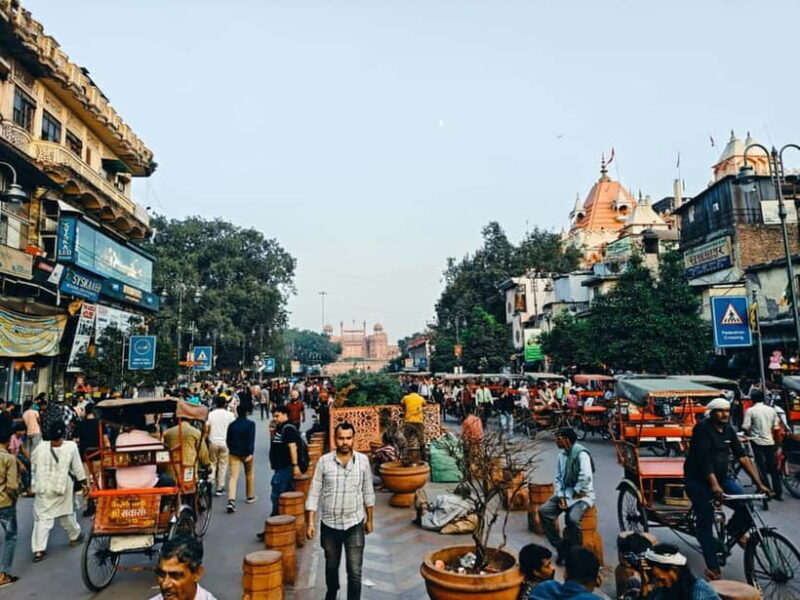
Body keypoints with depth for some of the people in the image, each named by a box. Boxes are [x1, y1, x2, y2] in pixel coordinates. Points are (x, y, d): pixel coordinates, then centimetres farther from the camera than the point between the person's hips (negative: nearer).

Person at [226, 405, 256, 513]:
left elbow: (228, 440, 7)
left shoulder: (232, 425, 2)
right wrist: (250, 453, -17)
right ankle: (250, 496, 30)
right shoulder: (250, 424, -8)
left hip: (234, 453, 2)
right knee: (250, 474, 19)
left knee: (233, 476, -4)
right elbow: (251, 439, -17)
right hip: (246, 452, -2)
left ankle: (231, 500, -20)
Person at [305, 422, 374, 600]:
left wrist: (369, 519, 8)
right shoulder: (324, 461, -10)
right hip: (329, 524, 1)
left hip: (355, 524, -1)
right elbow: (314, 493, -5)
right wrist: (310, 522, -9)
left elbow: (368, 492, 4)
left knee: (354, 572, -2)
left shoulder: (363, 460, -6)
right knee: (331, 566, 22)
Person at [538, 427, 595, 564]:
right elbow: (558, 478, 7)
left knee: (572, 518, -33)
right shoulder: (561, 454, 5)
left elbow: (585, 479, -26)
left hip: (582, 495, -7)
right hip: (565, 493, 7)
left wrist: (574, 495, -16)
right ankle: (560, 546, -1)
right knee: (543, 511, -12)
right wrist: (561, 496, -6)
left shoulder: (581, 454, -19)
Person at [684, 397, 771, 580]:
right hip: (699, 480, -6)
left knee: (747, 507, -14)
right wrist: (714, 484, -34)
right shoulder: (702, 428, -16)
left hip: (723, 476, 6)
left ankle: (735, 530, 18)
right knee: (706, 522, -5)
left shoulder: (729, 430, 4)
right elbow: (703, 459, -24)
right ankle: (712, 567, 5)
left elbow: (742, 456, 0)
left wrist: (758, 483, -7)